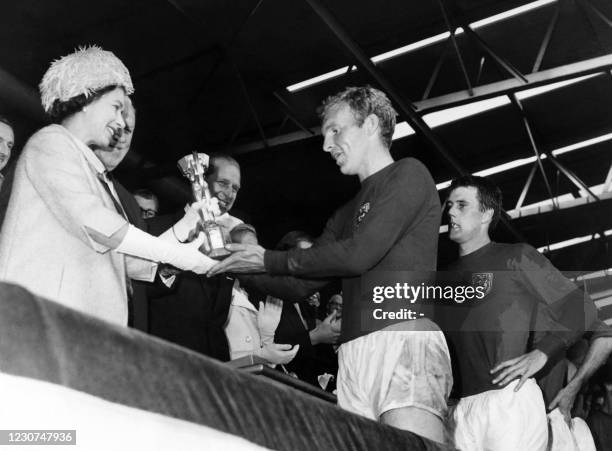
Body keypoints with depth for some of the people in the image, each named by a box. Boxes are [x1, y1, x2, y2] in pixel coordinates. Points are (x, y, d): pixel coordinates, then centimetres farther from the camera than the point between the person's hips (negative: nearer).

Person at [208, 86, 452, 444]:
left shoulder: (409, 174, 4)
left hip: (405, 338, -7)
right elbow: (300, 286, 25)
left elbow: (360, 253, -9)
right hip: (355, 353, 7)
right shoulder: (346, 216, 27)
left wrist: (268, 260, -1)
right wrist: (242, 269, 11)